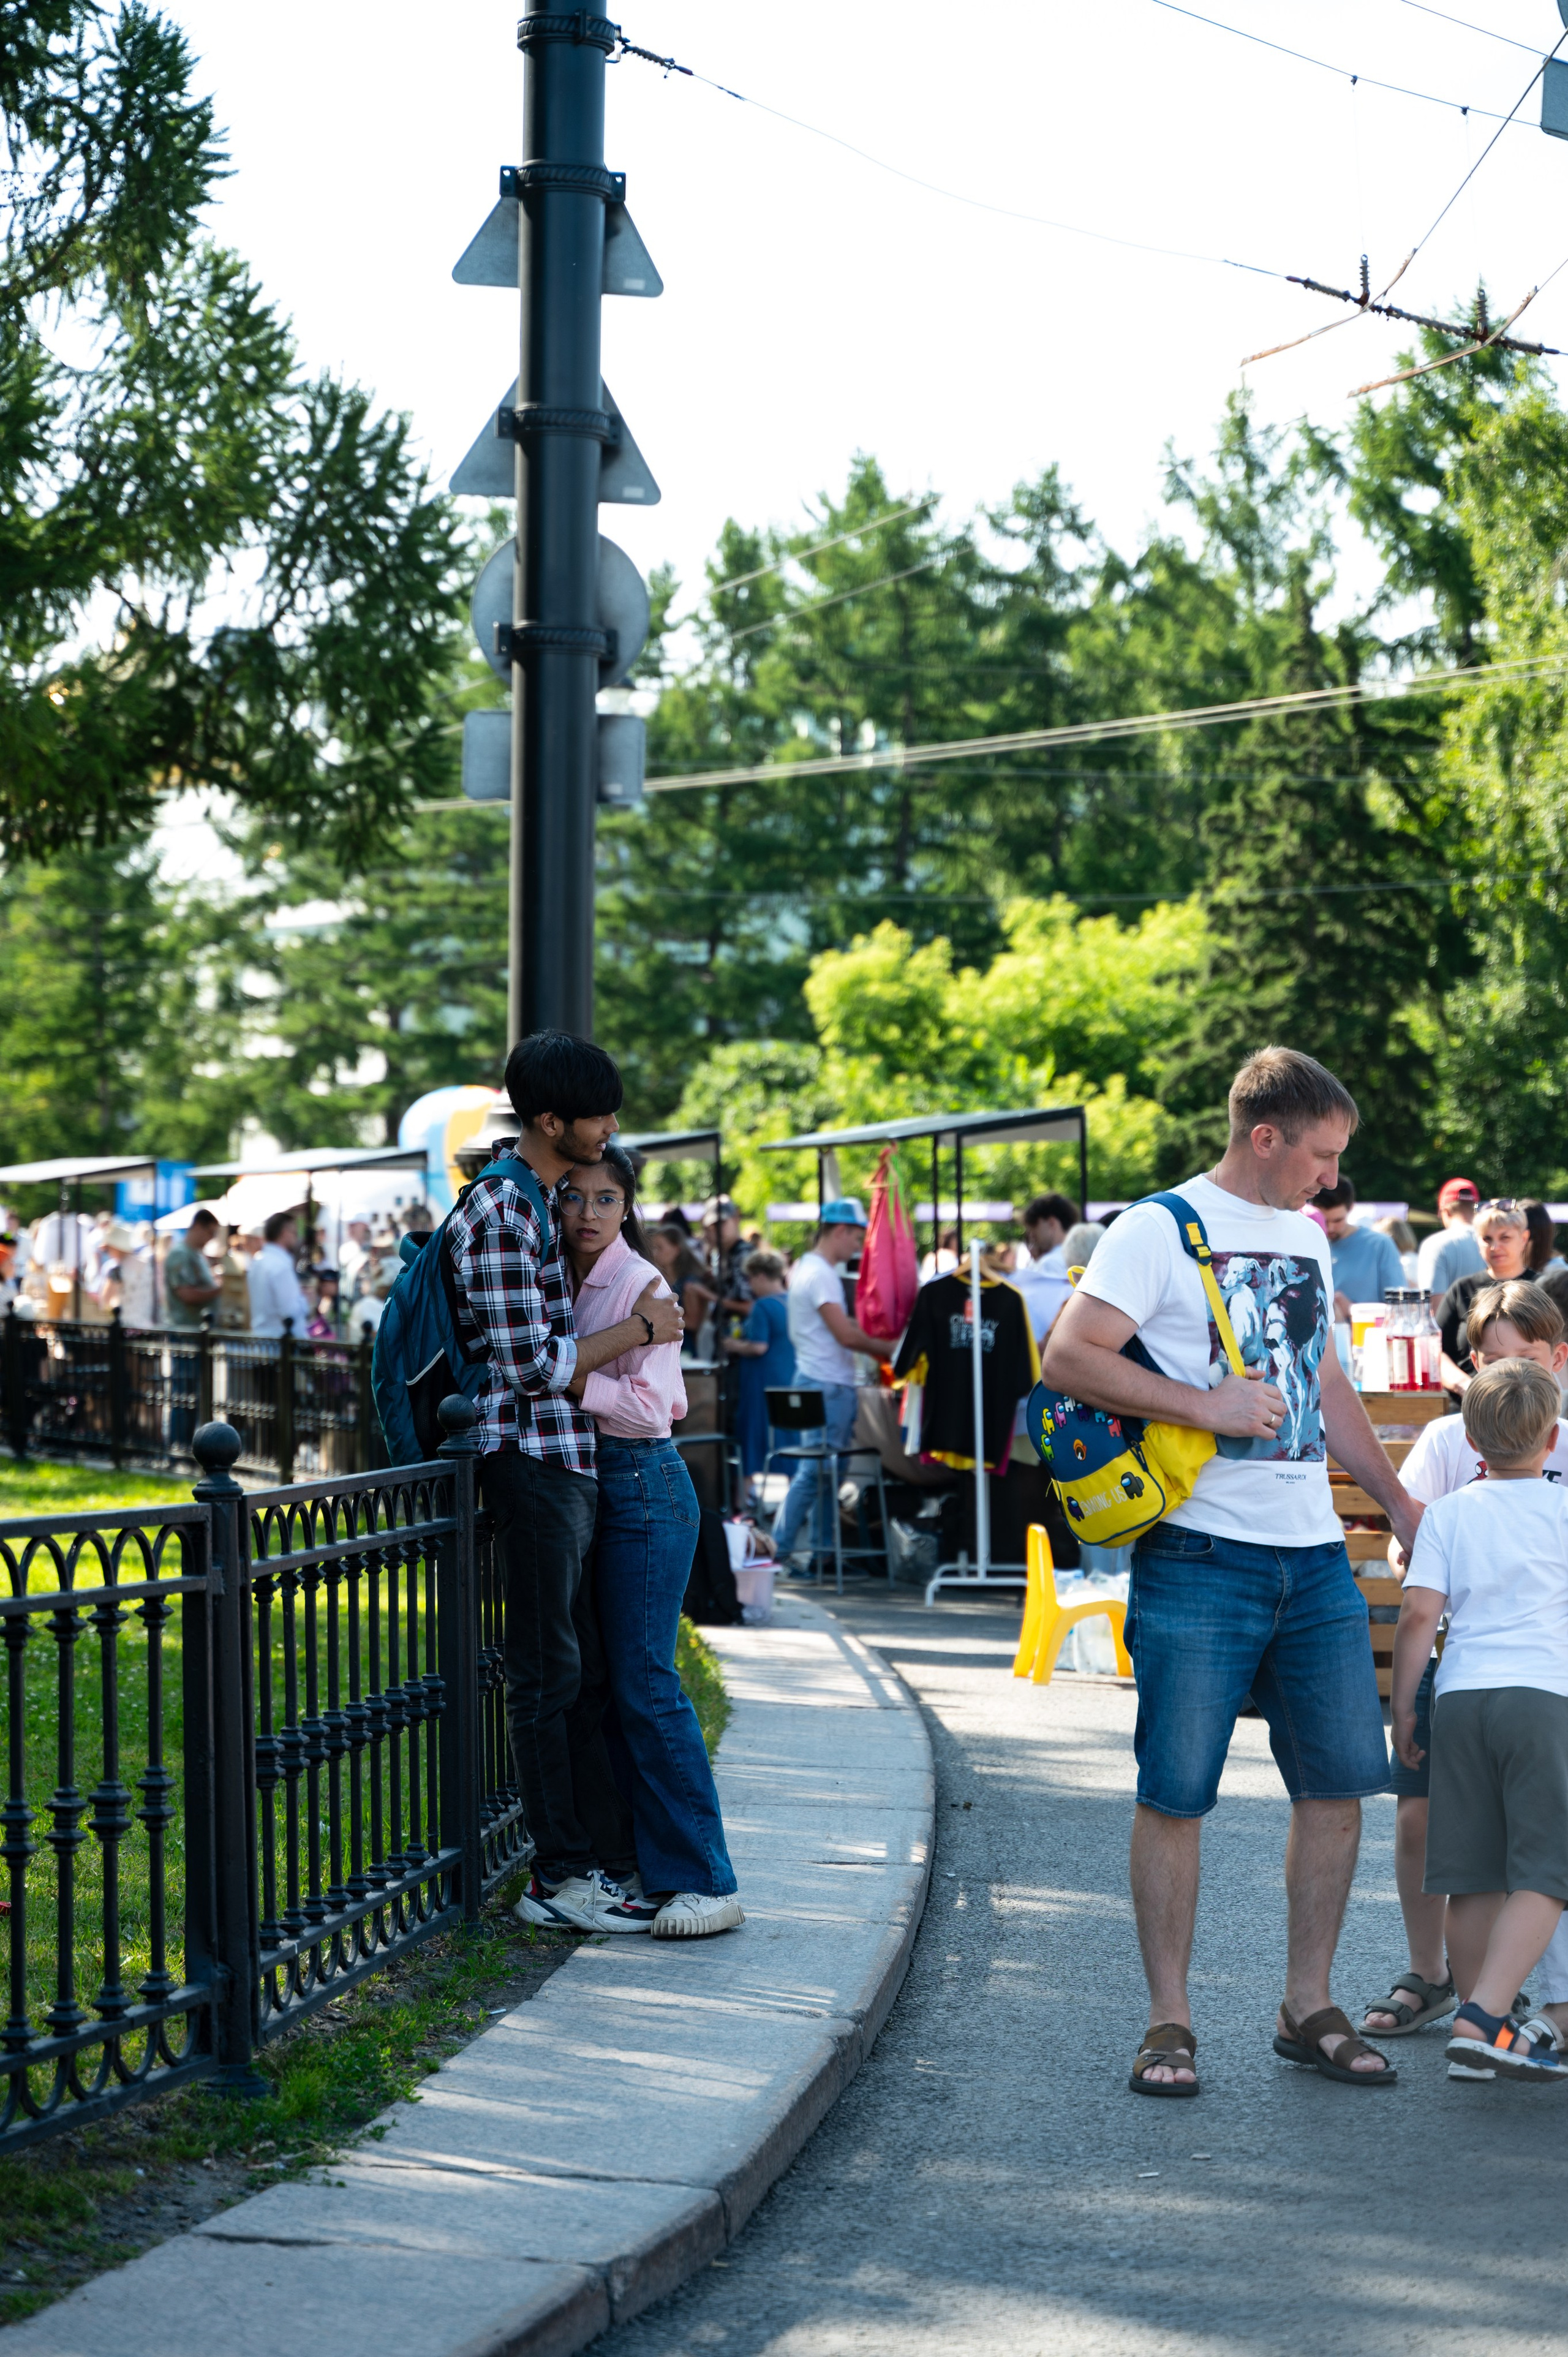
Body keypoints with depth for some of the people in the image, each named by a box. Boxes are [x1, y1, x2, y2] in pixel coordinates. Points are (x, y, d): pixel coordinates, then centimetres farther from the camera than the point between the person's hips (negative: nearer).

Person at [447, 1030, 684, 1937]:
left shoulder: (544, 1198, 16)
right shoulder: (501, 1214, -16)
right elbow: (532, 1366, -19)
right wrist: (639, 1328, -10)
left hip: (572, 1461, 10)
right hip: (533, 1459, -10)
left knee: (585, 1667, 12)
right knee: (550, 1674, -4)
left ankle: (599, 1852, 17)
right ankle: (559, 1876, 1)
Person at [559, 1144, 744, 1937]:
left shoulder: (640, 1284, -11)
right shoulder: (571, 1281, 13)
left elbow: (651, 1403, -21)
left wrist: (568, 1379, -23)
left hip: (645, 1489, -9)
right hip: (591, 1483, 9)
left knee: (643, 1682, -11)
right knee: (611, 1683, 7)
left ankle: (705, 1882, -9)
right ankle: (652, 1869, 12)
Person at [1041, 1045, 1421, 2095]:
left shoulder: (1308, 1236, 17)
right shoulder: (1159, 1230, -6)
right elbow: (1068, 1356, -15)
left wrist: (1396, 1498, 25)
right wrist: (1206, 1406, -19)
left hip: (1315, 1555, 7)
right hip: (1204, 1555, -7)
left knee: (1341, 1778, 6)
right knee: (1177, 1792, -3)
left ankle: (1309, 2006, 18)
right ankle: (1170, 2021, 7)